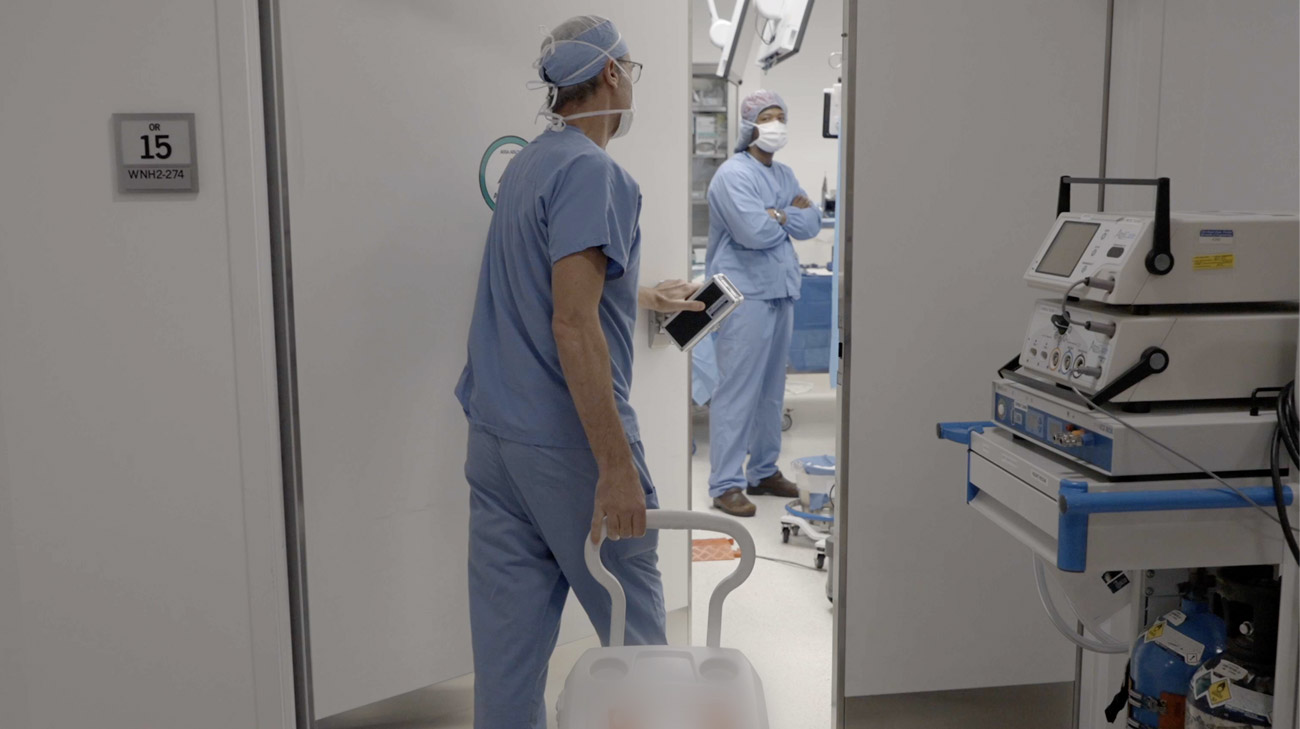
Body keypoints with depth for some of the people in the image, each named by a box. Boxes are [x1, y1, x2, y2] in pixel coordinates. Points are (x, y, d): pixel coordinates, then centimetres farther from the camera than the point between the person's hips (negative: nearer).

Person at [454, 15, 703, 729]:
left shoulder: (526, 165, 14)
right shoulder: (591, 171, -14)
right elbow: (572, 325, -23)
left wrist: (643, 297, 40)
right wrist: (617, 467, -23)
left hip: (494, 436, 8)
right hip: (565, 445, -8)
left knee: (507, 638, 12)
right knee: (635, 630, 10)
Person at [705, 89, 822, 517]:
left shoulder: (784, 175, 15)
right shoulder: (734, 174, -11)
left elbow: (813, 224, 7)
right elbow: (754, 232, -22)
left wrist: (779, 215, -10)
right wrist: (789, 216, -3)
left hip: (781, 291, 9)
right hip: (745, 294, -8)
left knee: (772, 388, 14)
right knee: (738, 390, -7)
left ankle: (764, 472, 25)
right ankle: (725, 485, -3)